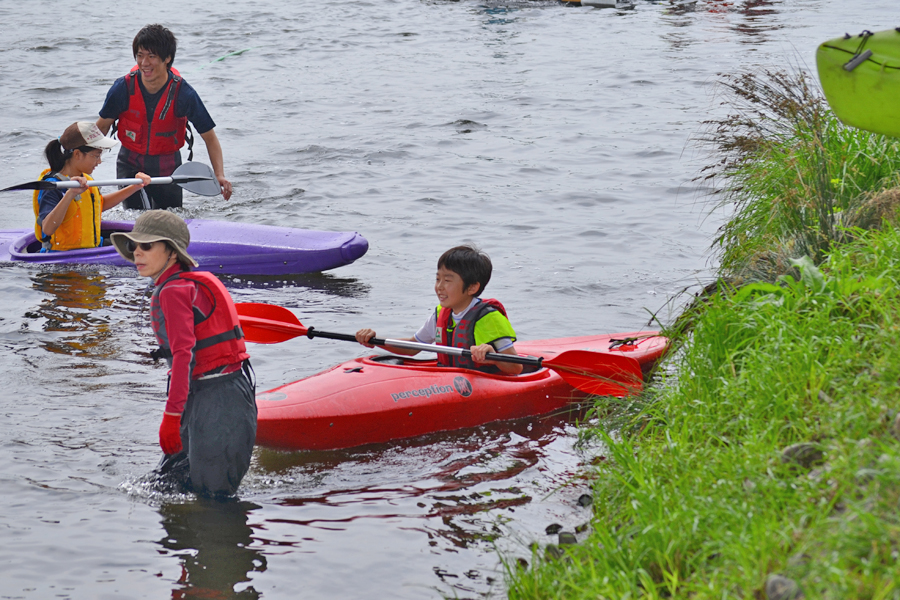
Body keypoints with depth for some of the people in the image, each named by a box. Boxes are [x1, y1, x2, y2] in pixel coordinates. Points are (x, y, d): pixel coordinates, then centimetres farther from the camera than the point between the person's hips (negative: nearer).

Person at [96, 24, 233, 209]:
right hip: (131, 165, 0)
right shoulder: (123, 88, -16)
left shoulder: (183, 94, -19)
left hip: (168, 166, 0)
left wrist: (220, 175, -24)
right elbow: (103, 126, 0)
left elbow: (209, 137, -12)